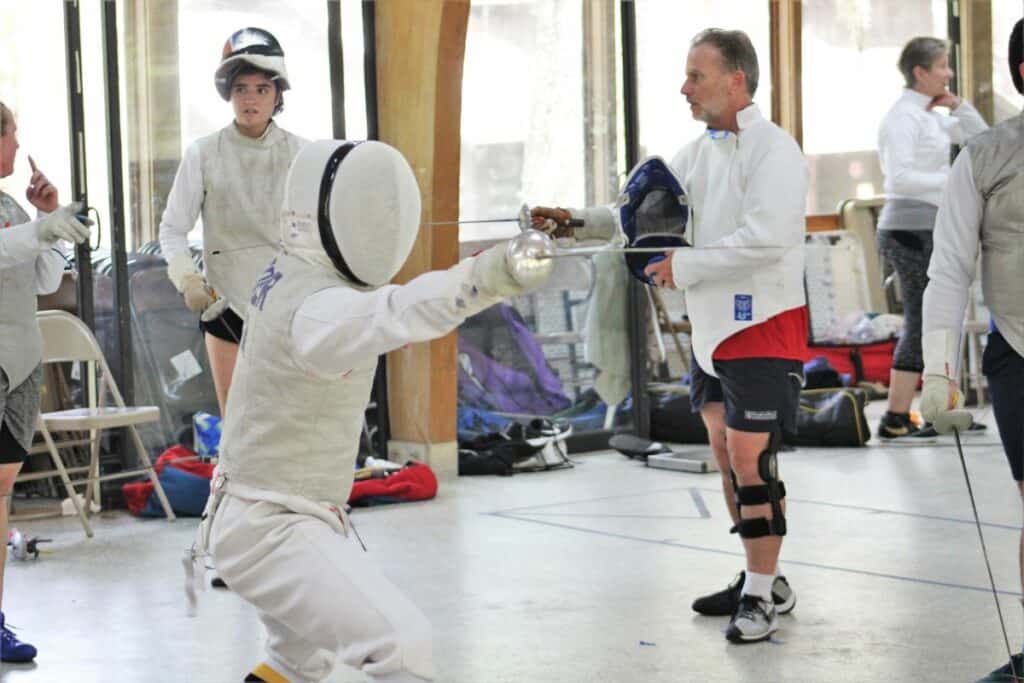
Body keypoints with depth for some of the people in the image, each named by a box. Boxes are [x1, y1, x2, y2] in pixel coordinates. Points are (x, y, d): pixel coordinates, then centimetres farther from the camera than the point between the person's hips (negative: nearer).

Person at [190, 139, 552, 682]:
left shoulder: (287, 275, 3)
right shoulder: (317, 306, -27)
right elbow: (391, 313, -53)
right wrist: (480, 280, -70)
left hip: (267, 517, 10)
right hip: (272, 531, -10)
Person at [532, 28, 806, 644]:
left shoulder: (772, 150, -16)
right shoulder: (700, 152, 9)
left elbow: (764, 240, -26)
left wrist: (686, 266, -21)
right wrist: (577, 223, -6)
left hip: (764, 327, -9)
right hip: (714, 329, 9)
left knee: (750, 459, -9)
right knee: (726, 456, 14)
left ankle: (764, 594, 1)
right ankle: (761, 581, 26)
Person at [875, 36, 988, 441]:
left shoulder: (927, 115, 15)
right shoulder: (903, 117, -13)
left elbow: (980, 139, 19)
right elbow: (900, 178, -23)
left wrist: (956, 104, 6)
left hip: (930, 230, 10)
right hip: (912, 229, -10)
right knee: (920, 327, -6)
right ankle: (894, 422, -3)